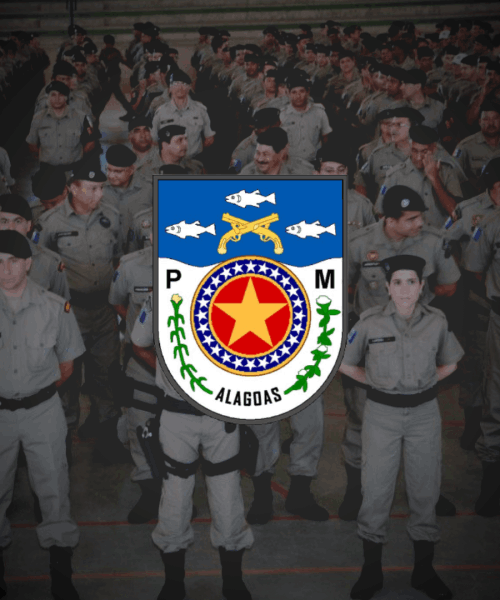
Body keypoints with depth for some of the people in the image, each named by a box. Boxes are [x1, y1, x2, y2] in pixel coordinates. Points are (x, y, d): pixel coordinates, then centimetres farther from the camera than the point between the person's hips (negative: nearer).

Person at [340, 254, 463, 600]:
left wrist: (423, 383, 1)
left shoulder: (436, 321, -4)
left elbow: (450, 363, 12)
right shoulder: (370, 322, -10)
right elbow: (346, 364, 3)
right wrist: (380, 383, -2)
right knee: (376, 491, 4)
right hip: (382, 414, -2)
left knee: (425, 490, 9)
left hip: (425, 413, 2)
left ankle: (424, 571, 26)